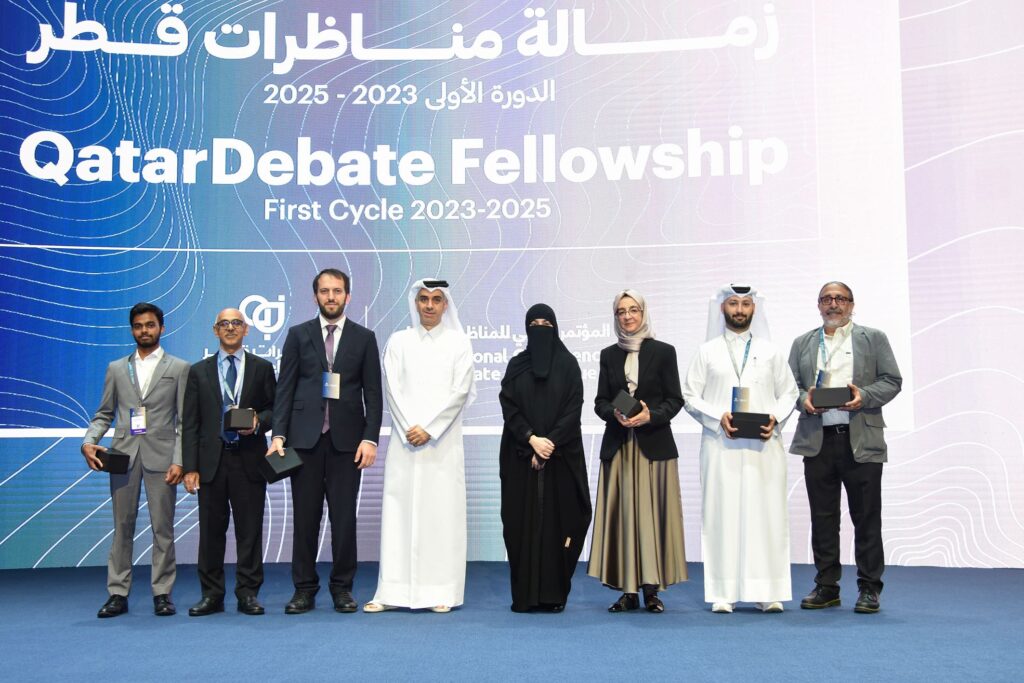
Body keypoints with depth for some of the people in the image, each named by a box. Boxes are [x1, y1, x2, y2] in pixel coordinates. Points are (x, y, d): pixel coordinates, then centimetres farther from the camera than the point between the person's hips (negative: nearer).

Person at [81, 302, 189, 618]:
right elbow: (104, 414, 14)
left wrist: (179, 460, -8)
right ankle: (118, 594, 11)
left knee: (162, 528, 1)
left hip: (161, 457, -2)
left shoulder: (178, 368, 7)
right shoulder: (116, 369, 15)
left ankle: (162, 594, 8)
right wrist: (89, 441, -5)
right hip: (123, 455, 2)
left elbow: (184, 421, 1)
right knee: (122, 527, 5)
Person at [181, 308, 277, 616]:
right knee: (211, 530, 4)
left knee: (250, 530, 1)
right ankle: (211, 595, 14)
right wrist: (190, 467, -2)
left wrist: (259, 422, -13)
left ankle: (248, 594, 10)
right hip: (211, 460, 1)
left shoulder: (262, 368, 9)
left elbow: (275, 408, 10)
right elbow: (190, 424, 5)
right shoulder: (199, 371, 10)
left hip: (249, 460, -1)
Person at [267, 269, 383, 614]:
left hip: (346, 439, 0)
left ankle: (342, 587, 14)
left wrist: (370, 438, -6)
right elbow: (284, 388, 4)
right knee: (305, 516, 4)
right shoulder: (298, 335, 8)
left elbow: (372, 393, 4)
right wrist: (278, 435, -5)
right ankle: (305, 588, 13)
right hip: (305, 438, 0)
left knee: (344, 517, 2)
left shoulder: (364, 338, 7)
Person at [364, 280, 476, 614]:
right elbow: (392, 388, 3)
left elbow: (460, 391, -2)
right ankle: (392, 591, 4)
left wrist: (429, 429, -10)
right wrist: (409, 429, -8)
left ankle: (442, 592, 3)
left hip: (443, 439, -1)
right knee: (398, 509, -1)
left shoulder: (459, 342, 6)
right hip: (405, 438, 1)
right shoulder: (399, 341, 10)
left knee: (443, 510, -2)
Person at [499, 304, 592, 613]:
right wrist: (531, 440, -12)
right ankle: (524, 595, 5)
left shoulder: (568, 364, 4)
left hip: (561, 455, -1)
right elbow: (508, 406, 1)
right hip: (521, 456, 1)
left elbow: (574, 408, -3)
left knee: (556, 520, -3)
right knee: (523, 521, 0)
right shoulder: (516, 365, 9)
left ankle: (554, 594, 3)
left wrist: (551, 442, -13)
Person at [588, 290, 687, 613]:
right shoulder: (609, 355, 11)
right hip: (618, 446, 2)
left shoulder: (663, 352, 3)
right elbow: (600, 402, 8)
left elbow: (675, 400, 1)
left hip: (654, 444, -2)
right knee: (621, 514, 1)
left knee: (652, 513, -3)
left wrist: (650, 416, -16)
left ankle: (652, 589, 2)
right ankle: (628, 590, 6)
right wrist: (615, 414, -12)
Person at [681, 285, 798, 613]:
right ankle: (723, 592, 2)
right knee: (722, 514, -2)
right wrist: (717, 417, -11)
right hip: (721, 445, -1)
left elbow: (789, 392, 11)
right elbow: (690, 395, 5)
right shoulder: (707, 352, 9)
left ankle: (768, 592, 4)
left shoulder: (771, 351, 12)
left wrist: (776, 418, -7)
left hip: (763, 446, 1)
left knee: (766, 515, -1)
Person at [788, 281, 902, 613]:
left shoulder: (874, 338, 9)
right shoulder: (802, 343, 16)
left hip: (861, 441, -2)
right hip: (817, 440, 2)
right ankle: (826, 586, 14)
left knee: (866, 517, 0)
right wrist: (803, 399, -8)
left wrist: (864, 396, -13)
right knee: (822, 517, 6)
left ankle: (869, 587, 9)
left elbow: (892, 381, 4)